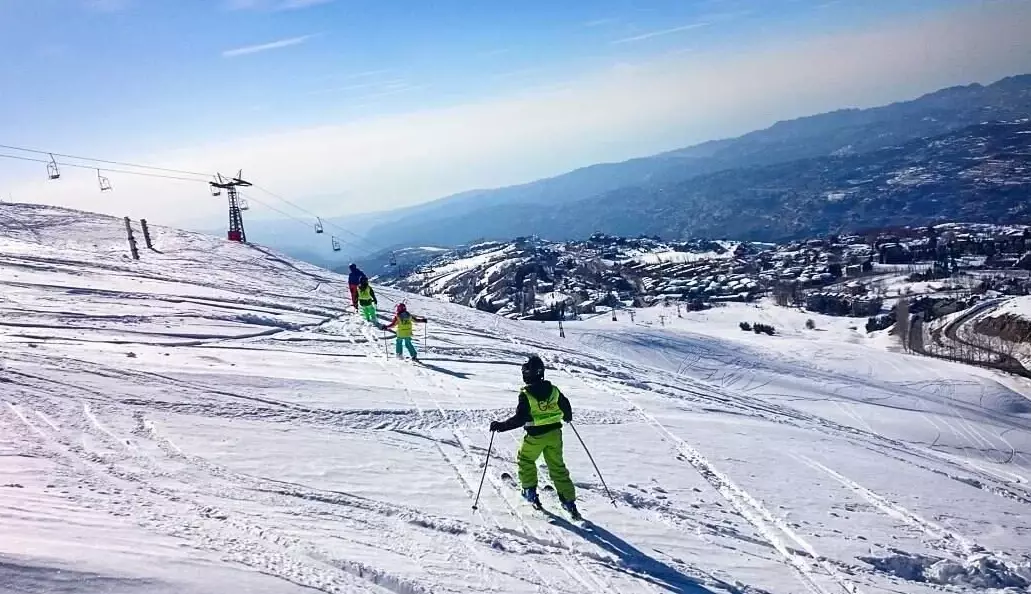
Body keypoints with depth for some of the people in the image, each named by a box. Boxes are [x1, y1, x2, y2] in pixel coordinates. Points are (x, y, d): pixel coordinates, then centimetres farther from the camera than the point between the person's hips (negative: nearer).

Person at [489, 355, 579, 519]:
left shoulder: (526, 395, -18)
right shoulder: (553, 390, -3)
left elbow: (519, 419, -21)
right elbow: (566, 407, 9)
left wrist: (500, 426, -12)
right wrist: (568, 417, 31)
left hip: (535, 436, -4)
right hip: (554, 433, 4)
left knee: (525, 459, 23)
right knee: (557, 467, 13)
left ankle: (530, 491, 23)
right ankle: (569, 500, 11)